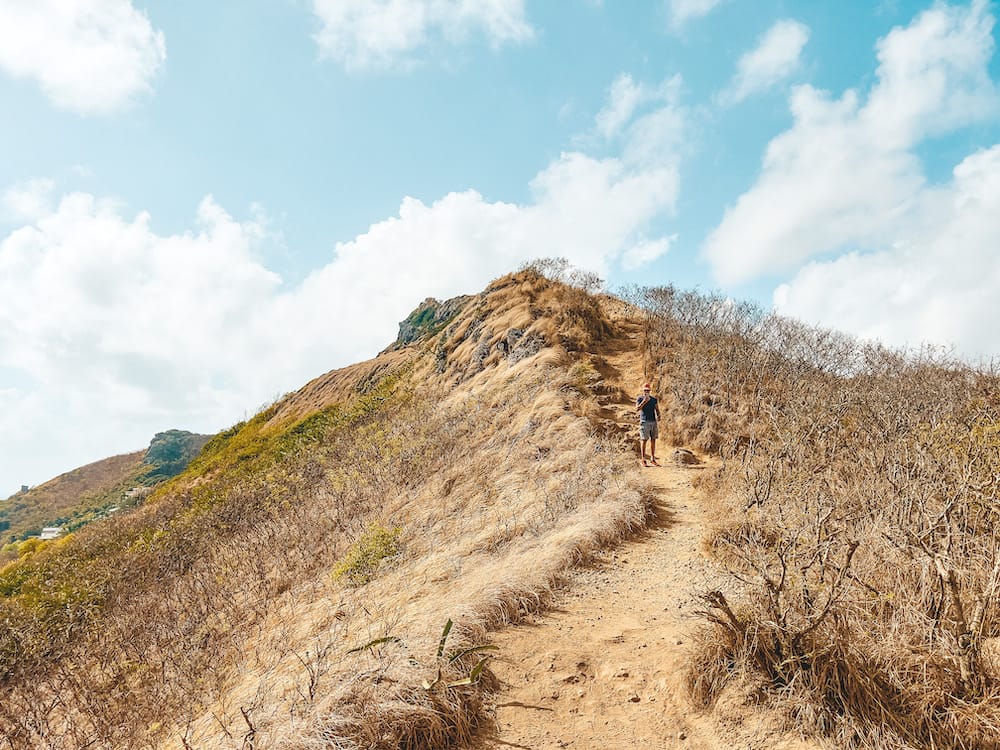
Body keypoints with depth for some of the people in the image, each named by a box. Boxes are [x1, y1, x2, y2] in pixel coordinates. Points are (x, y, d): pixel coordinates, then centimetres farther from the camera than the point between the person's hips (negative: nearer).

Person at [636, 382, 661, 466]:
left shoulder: (654, 399, 14)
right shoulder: (639, 398, 2)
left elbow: (657, 409, 14)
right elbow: (637, 409, -10)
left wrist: (658, 416, -5)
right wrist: (644, 401, -21)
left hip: (654, 422, 4)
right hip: (644, 422, -4)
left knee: (653, 440, 6)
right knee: (644, 440, -4)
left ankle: (653, 459, 13)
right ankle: (643, 460, 0)